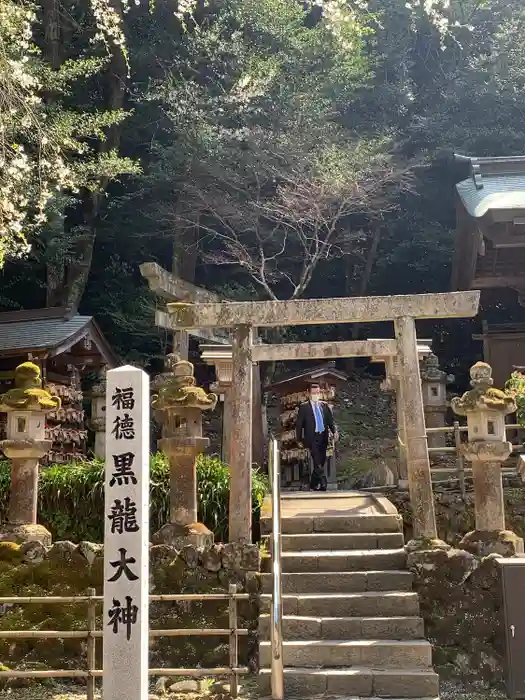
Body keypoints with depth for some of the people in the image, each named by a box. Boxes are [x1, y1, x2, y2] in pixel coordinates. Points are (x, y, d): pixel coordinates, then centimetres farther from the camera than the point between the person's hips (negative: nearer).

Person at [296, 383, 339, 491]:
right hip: (312, 438, -5)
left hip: (323, 437, 5)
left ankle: (313, 486, 23)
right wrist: (299, 440, -2)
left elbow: (331, 421, 9)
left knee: (321, 462, 10)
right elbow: (299, 424, 0)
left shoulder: (325, 406, 10)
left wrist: (334, 431, -8)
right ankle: (323, 485, -16)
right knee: (318, 463, -14)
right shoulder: (304, 407, -1)